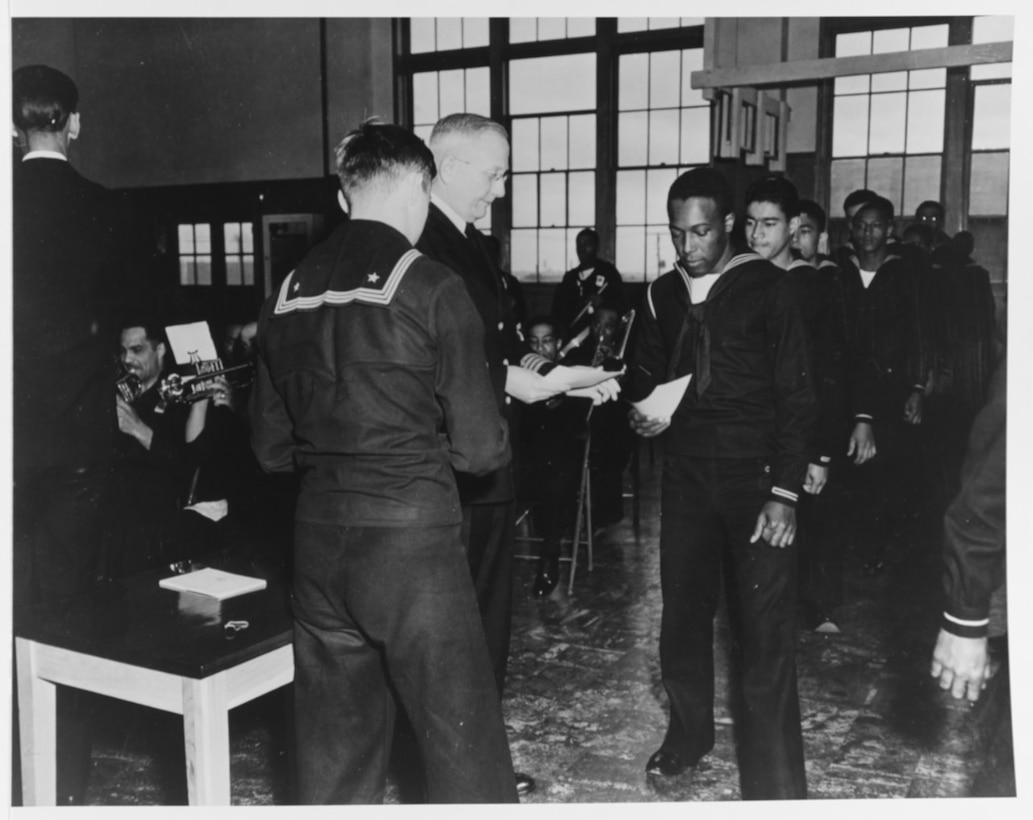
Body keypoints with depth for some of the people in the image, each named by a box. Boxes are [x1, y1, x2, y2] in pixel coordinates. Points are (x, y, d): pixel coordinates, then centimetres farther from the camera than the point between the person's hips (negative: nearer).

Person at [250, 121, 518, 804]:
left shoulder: (288, 291, 7)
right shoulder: (432, 288, -9)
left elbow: (272, 448, 12)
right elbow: (479, 449, -10)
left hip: (317, 539, 6)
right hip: (412, 537, -6)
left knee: (334, 748, 17)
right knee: (463, 744, 7)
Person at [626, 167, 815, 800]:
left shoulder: (769, 289, -5)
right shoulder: (662, 295, 8)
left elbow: (796, 394, -6)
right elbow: (645, 374, 17)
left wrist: (785, 493, -12)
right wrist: (643, 411, -7)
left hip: (755, 479, -4)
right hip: (686, 474, 4)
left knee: (767, 631, -3)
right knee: (683, 611, 10)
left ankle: (775, 785, 8)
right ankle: (689, 732, 33)